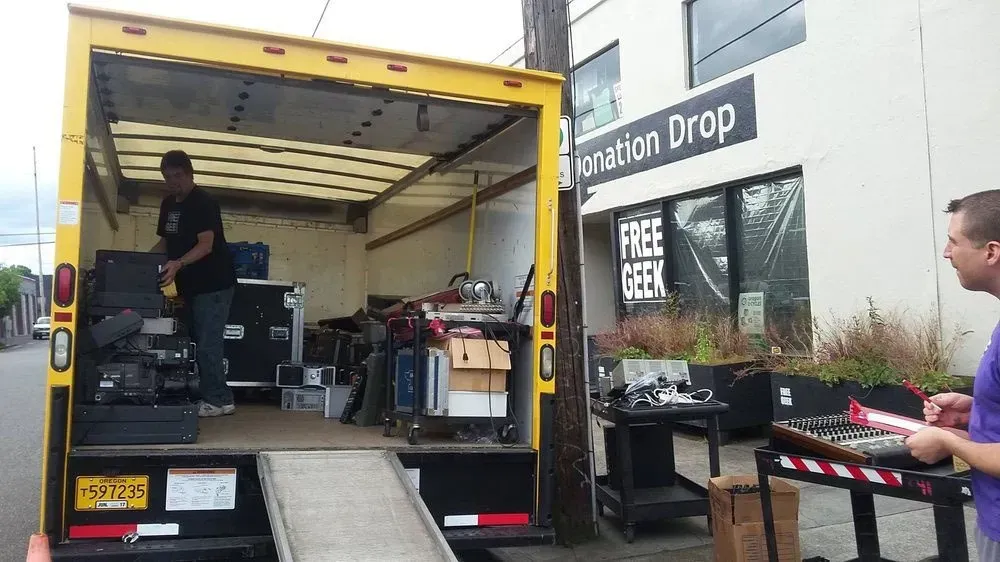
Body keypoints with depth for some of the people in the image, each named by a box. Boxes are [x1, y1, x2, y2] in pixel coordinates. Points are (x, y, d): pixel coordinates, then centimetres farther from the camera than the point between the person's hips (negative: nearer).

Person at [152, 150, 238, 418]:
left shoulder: (204, 203, -14)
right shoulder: (168, 204, 13)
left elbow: (206, 245, -23)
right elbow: (166, 242, 20)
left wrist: (178, 264, -36)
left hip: (214, 284, -9)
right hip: (190, 285, 9)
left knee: (207, 344, -9)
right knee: (196, 342, 11)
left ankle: (217, 400, 0)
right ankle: (217, 397, 18)